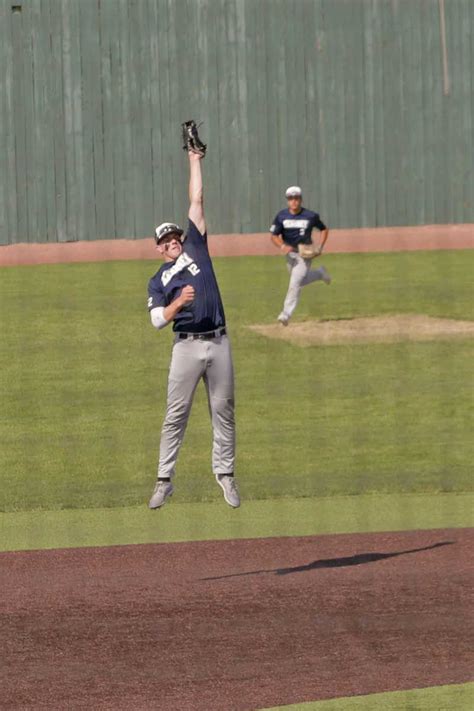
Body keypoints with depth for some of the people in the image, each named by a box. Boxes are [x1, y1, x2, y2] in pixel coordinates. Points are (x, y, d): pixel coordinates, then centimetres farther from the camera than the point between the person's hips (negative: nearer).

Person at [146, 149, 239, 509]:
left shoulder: (195, 248, 13)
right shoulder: (159, 281, 10)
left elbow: (197, 203, 13)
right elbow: (157, 320, -3)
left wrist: (195, 162, 13)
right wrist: (178, 302, -19)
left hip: (218, 342, 2)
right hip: (187, 345, -2)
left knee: (223, 410, 4)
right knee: (176, 414, -2)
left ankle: (225, 473, 13)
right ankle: (165, 480, 0)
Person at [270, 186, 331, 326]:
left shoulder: (310, 216, -10)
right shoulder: (281, 216, -6)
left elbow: (324, 229, 5)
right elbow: (274, 236, -3)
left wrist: (320, 248, -6)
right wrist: (282, 246, -23)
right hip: (290, 253, 4)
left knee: (295, 282, -16)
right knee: (301, 280, 20)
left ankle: (286, 314, -17)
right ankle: (319, 274, 49)